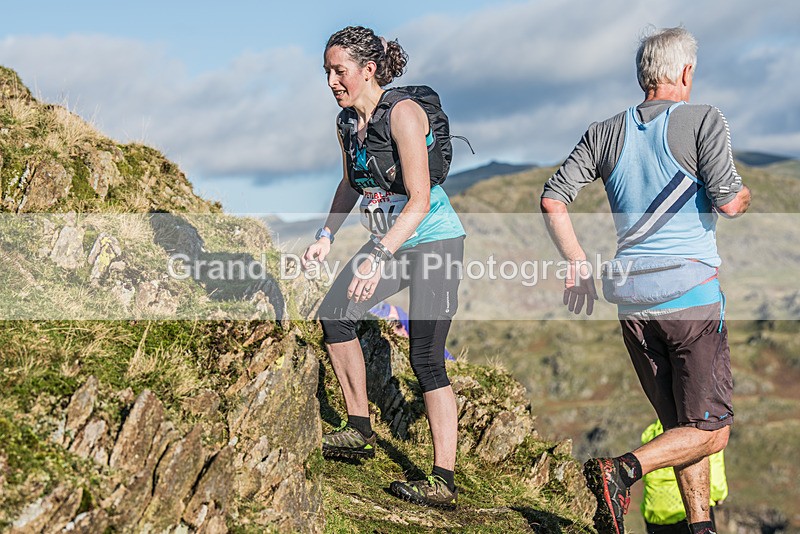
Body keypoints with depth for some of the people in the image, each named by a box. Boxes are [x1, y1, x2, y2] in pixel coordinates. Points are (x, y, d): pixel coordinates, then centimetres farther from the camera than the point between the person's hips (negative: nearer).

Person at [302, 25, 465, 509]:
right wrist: (327, 235, 9)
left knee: (426, 359, -12)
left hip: (434, 240, -9)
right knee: (334, 313, 10)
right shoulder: (348, 123, 4)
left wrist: (378, 258, -31)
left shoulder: (403, 112, -21)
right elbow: (353, 183, 21)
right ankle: (360, 432, 21)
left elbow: (419, 199, -25)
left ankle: (444, 483, -8)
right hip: (389, 241, 9)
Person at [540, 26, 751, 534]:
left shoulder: (606, 132, 9)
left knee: (678, 425, 16)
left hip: (632, 301, 6)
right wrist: (747, 192, 9)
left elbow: (553, 198, 4)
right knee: (710, 431, 1)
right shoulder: (704, 120, -5)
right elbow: (729, 202, -13)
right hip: (691, 292, -5)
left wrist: (578, 264, 8)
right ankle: (622, 470, -19)